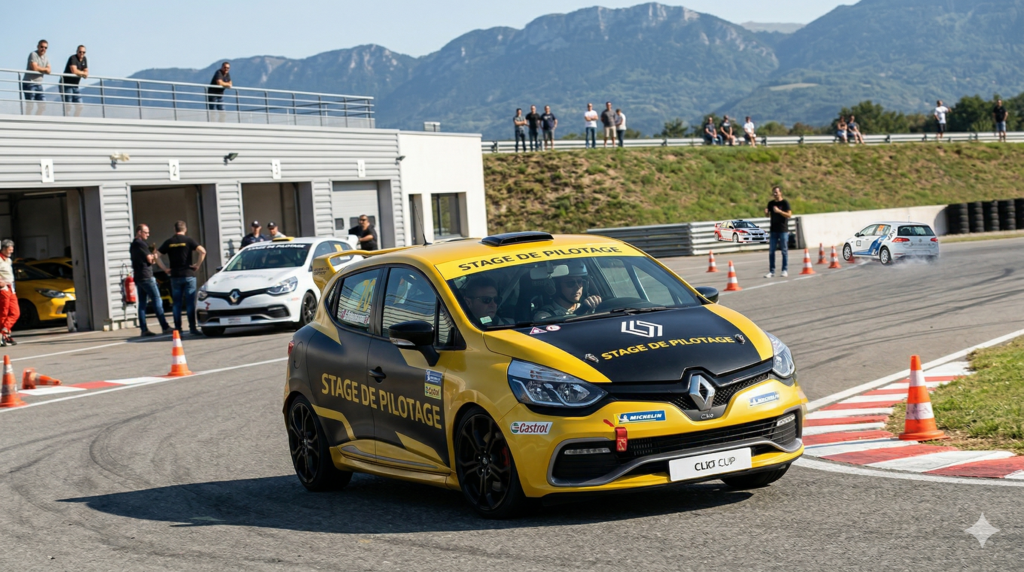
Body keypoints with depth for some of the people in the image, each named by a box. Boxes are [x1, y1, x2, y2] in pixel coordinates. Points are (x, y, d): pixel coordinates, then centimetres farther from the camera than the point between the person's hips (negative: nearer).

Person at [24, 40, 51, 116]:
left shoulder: (46, 58, 14)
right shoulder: (33, 54, -9)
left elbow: (49, 71, 4)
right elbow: (34, 68, -20)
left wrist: (39, 69, -14)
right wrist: (44, 69, -4)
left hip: (39, 84, 8)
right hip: (30, 83, -8)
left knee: (42, 106, 6)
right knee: (30, 105, -9)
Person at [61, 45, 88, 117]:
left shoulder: (84, 59, 10)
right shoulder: (73, 58, -14)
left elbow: (86, 73, 8)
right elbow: (74, 71, -27)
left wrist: (80, 73, -14)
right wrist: (83, 73, -8)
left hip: (75, 86, 8)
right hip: (66, 85, -8)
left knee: (79, 106, 4)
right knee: (68, 105, -13)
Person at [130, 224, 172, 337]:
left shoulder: (133, 245, 19)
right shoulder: (141, 244, -11)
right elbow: (150, 259, -12)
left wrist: (152, 257, 9)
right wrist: (154, 256, 7)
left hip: (138, 277, 10)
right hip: (146, 277, -10)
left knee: (142, 303, 6)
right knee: (157, 300, -9)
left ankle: (144, 329, 3)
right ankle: (165, 327, -11)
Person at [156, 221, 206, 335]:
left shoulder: (168, 242, 6)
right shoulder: (188, 240, -2)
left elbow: (157, 256, 2)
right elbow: (202, 251, -15)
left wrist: (165, 269, 5)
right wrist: (197, 265, -6)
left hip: (174, 276, 2)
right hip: (188, 275, -2)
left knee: (176, 304, 7)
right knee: (190, 303, -1)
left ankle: (177, 328, 6)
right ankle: (192, 328, -4)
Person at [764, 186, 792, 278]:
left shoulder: (785, 202, -4)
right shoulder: (771, 203, 10)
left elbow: (789, 215, -11)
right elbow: (768, 215, 17)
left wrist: (779, 211, -24)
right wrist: (766, 212, -6)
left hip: (783, 230, -5)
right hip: (773, 230, 5)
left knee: (784, 250, 1)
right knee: (771, 251, 1)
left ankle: (785, 270, 6)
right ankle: (771, 271, 5)